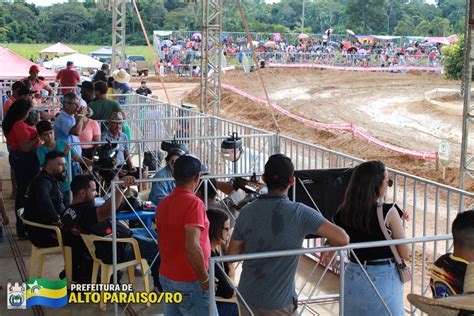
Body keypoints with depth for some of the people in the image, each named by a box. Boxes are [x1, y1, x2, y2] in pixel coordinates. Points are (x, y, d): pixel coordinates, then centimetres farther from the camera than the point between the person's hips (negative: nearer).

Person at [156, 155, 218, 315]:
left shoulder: (163, 203, 5)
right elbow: (192, 246, -26)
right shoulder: (194, 203, -18)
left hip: (166, 277, 7)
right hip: (189, 281, -7)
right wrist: (205, 278, -17)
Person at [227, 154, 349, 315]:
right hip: (278, 303, -4)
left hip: (247, 296, 4)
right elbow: (342, 239, -20)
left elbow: (231, 254, 1)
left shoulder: (247, 212, -6)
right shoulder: (299, 213, -17)